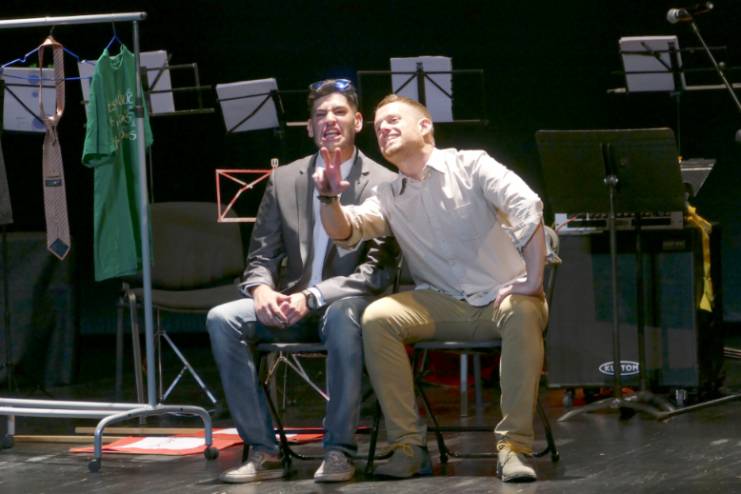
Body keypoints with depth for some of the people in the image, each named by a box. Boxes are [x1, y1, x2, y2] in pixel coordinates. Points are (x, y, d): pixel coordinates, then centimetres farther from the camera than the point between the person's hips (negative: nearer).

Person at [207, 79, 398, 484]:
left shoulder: (383, 184, -2)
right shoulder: (284, 180, 11)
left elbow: (380, 268, -10)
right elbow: (261, 256, 11)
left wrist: (313, 297, -22)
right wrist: (261, 289, -14)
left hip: (347, 303, -4)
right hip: (289, 306, 4)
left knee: (344, 317, -40)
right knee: (221, 319, -22)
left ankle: (338, 451, -31)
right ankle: (263, 451, -21)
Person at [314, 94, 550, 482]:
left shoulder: (471, 166, -1)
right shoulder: (389, 198, 12)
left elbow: (527, 208, -15)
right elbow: (345, 231, -4)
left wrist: (533, 281, -25)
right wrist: (330, 199, -26)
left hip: (503, 297, -4)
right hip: (443, 305, 4)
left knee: (523, 312, -37)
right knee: (376, 317, -22)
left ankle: (513, 446, -33)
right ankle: (408, 445, -20)